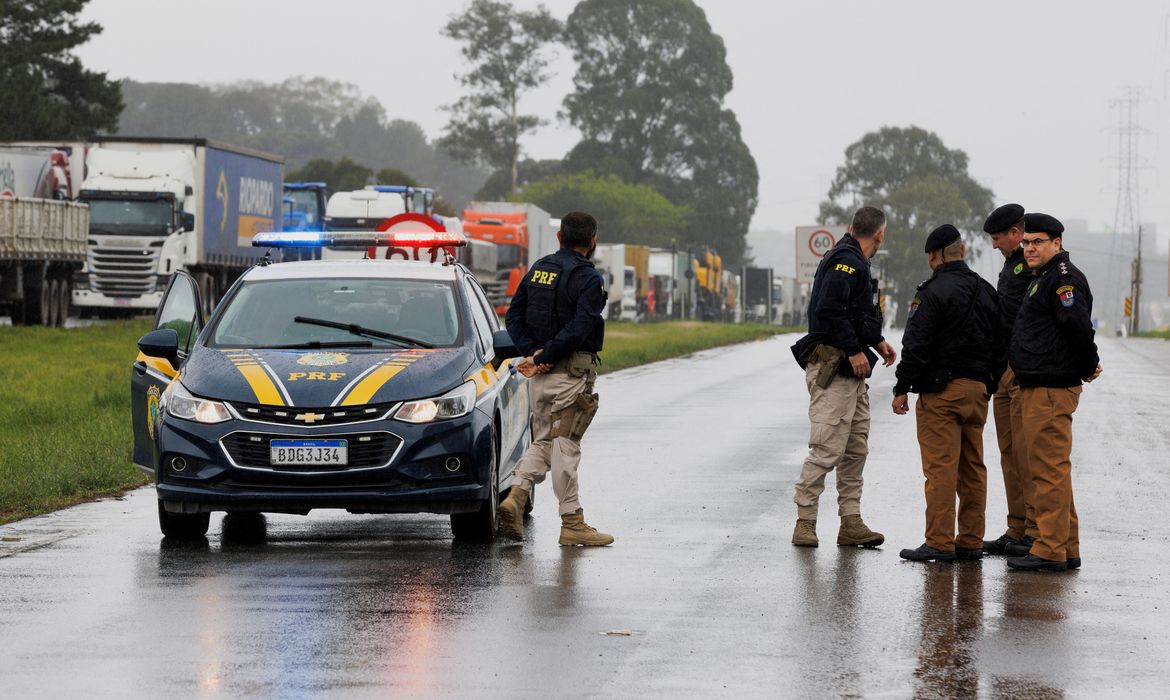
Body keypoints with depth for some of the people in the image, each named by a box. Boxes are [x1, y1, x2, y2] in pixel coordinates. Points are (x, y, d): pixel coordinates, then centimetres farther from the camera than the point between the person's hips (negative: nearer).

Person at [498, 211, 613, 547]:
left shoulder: (538, 269, 10)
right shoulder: (588, 279, -11)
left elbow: (513, 317, 7)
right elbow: (579, 329, -22)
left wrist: (533, 352, -3)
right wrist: (542, 357, -15)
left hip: (541, 373, 6)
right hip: (572, 372, -6)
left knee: (542, 442, 15)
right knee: (565, 444, -3)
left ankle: (516, 496, -6)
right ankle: (572, 522, 3)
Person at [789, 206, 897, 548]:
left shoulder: (854, 262, 18)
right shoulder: (846, 262, -14)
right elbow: (828, 309, -25)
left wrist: (877, 341, 20)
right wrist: (855, 351, -21)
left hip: (852, 372, 11)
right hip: (833, 369, -11)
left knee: (856, 449, 10)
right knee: (827, 449, -10)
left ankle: (851, 523, 13)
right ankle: (805, 523, -5)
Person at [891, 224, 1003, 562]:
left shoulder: (933, 292, -11)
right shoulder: (986, 291, 14)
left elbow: (916, 345, -14)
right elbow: (1000, 346, 18)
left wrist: (902, 388, -8)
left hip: (942, 389, -7)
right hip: (978, 389, 8)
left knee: (941, 468, -7)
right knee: (972, 468, 11)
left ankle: (940, 543, -8)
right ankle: (971, 541, 14)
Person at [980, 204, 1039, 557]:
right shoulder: (1012, 264, 20)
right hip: (1005, 371, 10)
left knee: (1028, 453, -10)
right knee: (1010, 454, 11)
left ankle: (1037, 530, -8)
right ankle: (1017, 531, 15)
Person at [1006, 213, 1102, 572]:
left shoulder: (1063, 279, -12)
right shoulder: (1042, 279, 21)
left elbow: (1078, 326, -22)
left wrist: (1088, 367, -11)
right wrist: (1087, 367, 18)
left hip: (1052, 390, -11)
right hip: (1038, 388, 11)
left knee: (1050, 468, -10)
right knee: (1050, 468, 14)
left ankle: (1050, 550, -10)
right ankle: (1066, 548, 19)